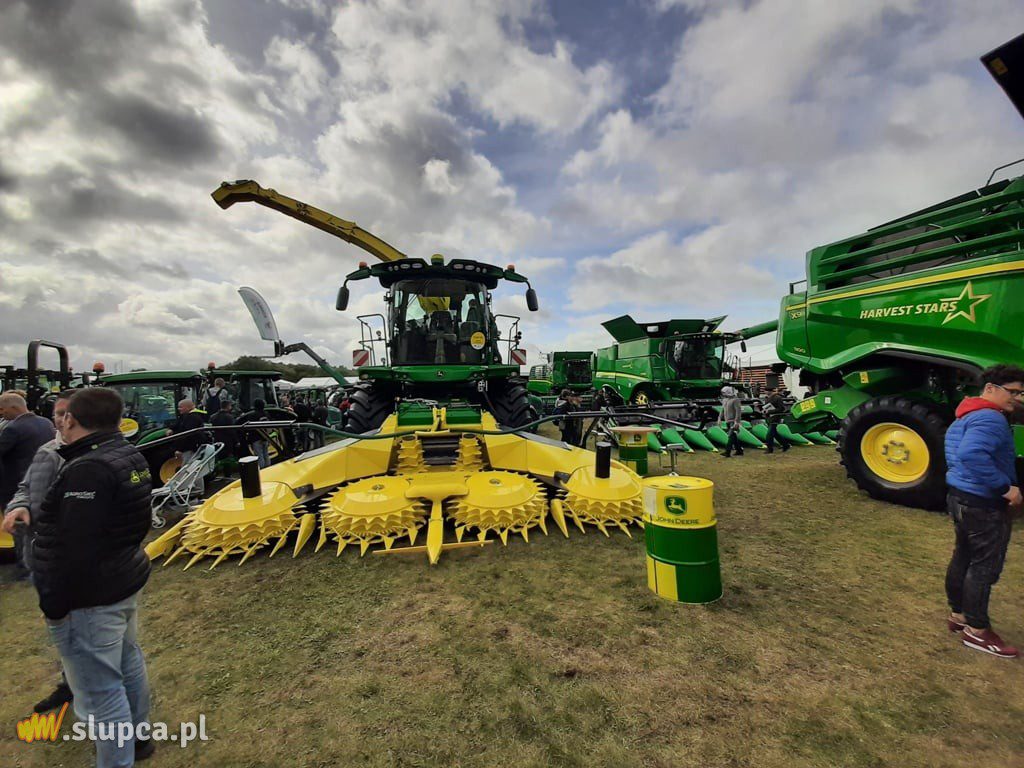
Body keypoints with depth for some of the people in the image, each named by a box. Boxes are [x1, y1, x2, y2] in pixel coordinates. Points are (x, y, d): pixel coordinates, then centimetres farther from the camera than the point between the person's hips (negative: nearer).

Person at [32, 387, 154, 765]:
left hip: (89, 601, -10)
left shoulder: (87, 471, -26)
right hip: (125, 581, 10)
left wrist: (54, 605, -14)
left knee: (101, 690, 5)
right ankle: (136, 737, 45)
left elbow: (74, 550, -25)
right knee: (129, 663, 25)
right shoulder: (129, 456, 3)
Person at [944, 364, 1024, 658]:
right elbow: (972, 454, -36)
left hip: (960, 496, 10)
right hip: (984, 505, -10)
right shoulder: (991, 419, -21)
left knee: (963, 559, 19)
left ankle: (958, 615, 32)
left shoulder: (967, 416, 12)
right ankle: (976, 630, 13)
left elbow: (957, 453, 22)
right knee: (985, 567, 2)